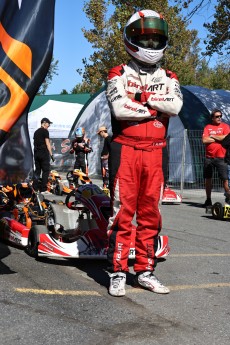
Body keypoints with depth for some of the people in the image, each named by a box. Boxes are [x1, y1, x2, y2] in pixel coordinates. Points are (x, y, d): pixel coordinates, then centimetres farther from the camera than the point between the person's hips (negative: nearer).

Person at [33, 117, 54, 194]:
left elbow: (35, 143, 17)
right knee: (46, 171, -5)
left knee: (37, 171, 9)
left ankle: (35, 188, 7)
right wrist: (51, 154, -11)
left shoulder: (36, 132, 17)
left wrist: (35, 153, 19)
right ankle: (43, 189, -10)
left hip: (36, 153, 8)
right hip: (43, 153, -8)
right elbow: (47, 143, -11)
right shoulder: (45, 131, -6)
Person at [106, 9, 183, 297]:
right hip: (125, 150, -3)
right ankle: (117, 273, 3)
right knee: (122, 212, -4)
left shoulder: (168, 78, 14)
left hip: (154, 153, 4)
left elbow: (175, 106, -7)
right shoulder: (119, 75, 4)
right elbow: (119, 108, -15)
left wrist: (141, 96, -9)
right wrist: (156, 108, -6)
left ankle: (145, 271, 16)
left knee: (150, 213, 7)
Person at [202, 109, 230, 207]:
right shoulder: (208, 127, 8)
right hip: (209, 157, 3)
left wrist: (213, 136, -6)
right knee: (208, 178, 9)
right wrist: (219, 138, -5)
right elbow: (204, 140, -5)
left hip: (221, 157, -3)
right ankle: (208, 200, 21)